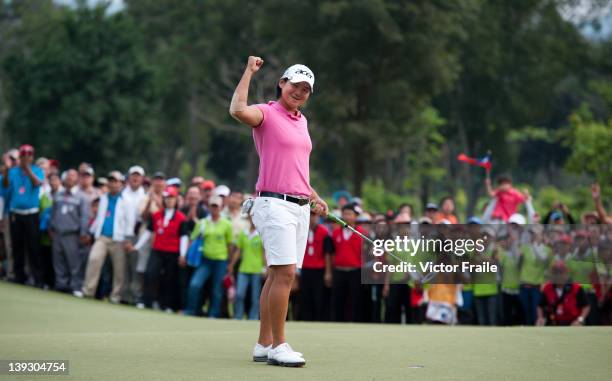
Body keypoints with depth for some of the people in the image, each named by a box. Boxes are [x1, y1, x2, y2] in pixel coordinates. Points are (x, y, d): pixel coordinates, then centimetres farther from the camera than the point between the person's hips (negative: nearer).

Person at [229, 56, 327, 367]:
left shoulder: (301, 121, 19)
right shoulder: (267, 113, -5)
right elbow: (238, 110, -28)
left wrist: (314, 197, 22)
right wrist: (249, 71, -17)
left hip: (300, 207, 8)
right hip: (275, 203, -8)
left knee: (278, 276, 8)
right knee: (285, 272, -16)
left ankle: (264, 344, 11)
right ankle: (278, 346, -13)